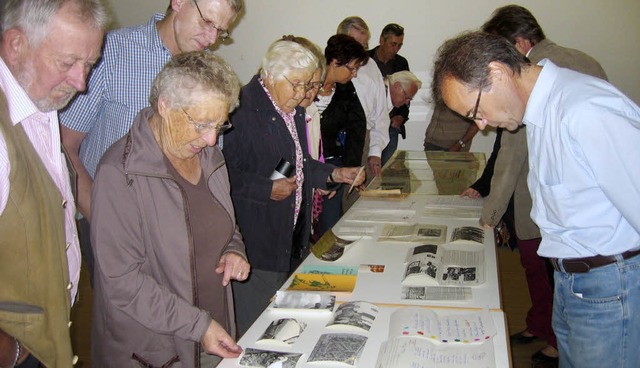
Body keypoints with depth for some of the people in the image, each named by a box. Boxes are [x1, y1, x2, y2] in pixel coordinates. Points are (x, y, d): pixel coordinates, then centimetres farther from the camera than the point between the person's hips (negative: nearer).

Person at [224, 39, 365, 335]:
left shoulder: (293, 112, 13)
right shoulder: (244, 111, -17)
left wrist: (335, 174, 11)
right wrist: (267, 189, -23)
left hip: (290, 238, 9)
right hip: (255, 242, -8)